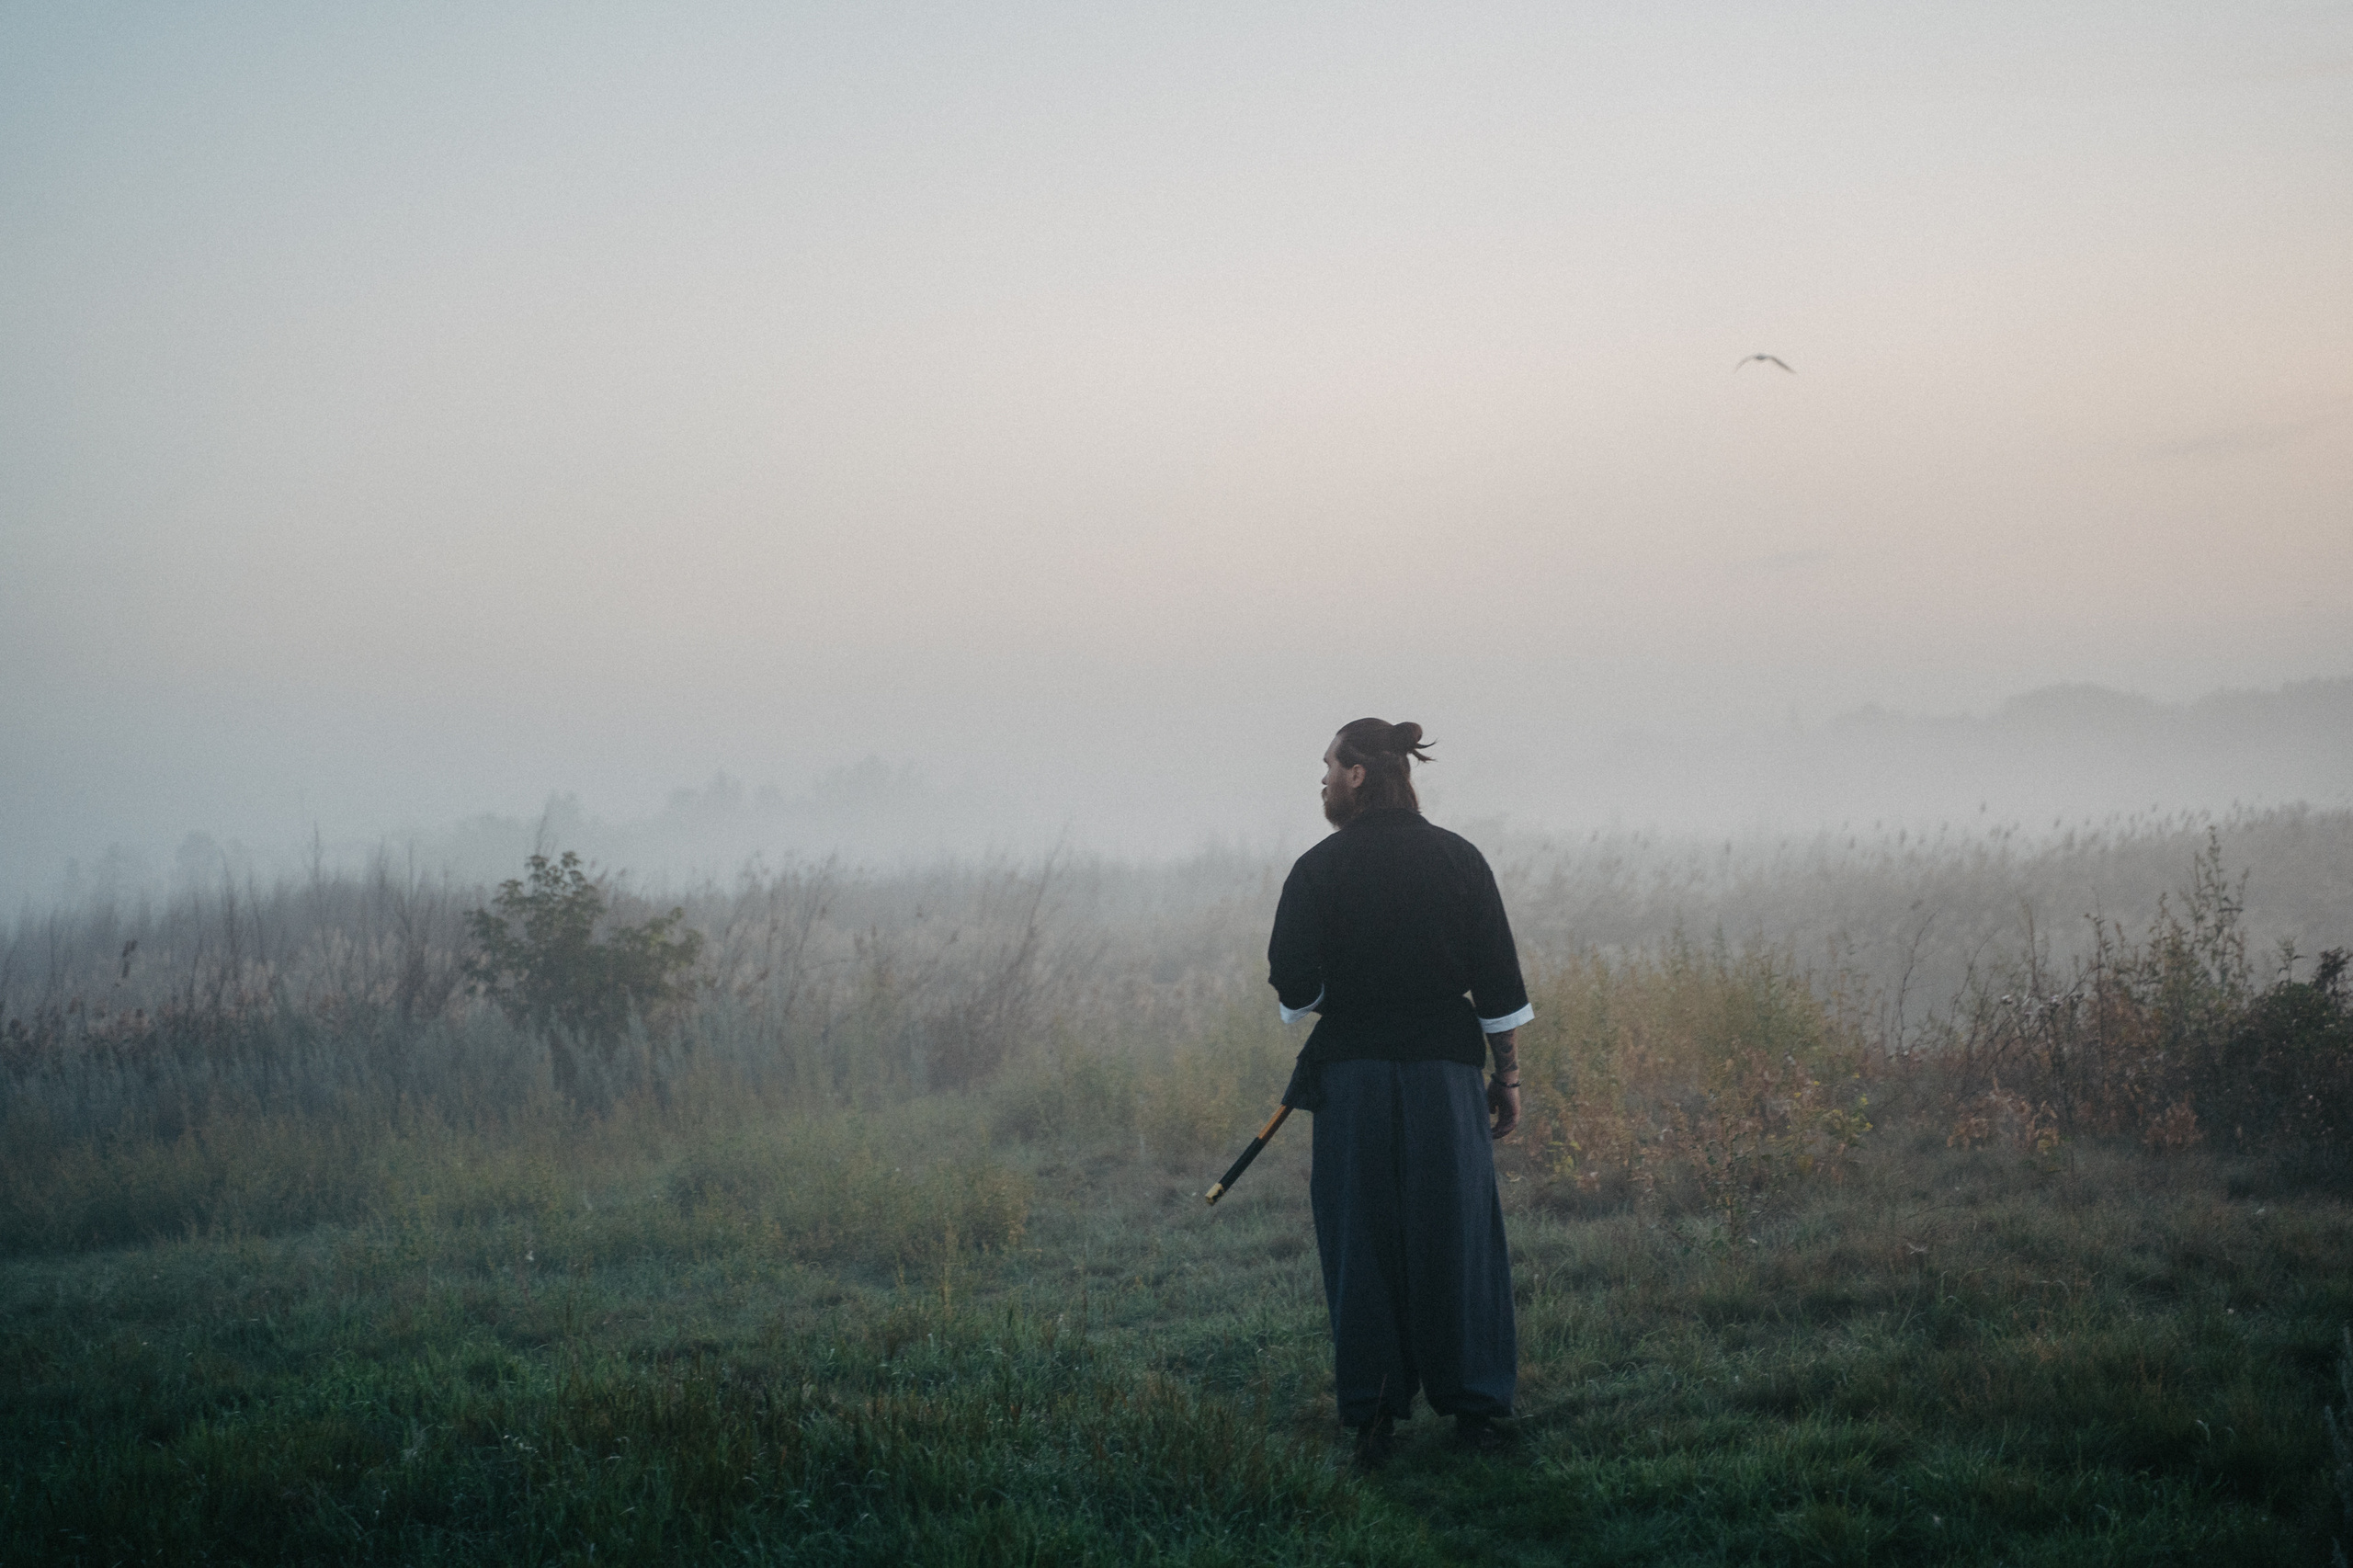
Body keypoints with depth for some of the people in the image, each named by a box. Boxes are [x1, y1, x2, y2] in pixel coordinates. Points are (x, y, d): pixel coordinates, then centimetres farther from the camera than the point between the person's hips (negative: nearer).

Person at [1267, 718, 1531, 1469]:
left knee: (1362, 1241, 6)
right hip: (1444, 1069, 1)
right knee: (1456, 1235, 9)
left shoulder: (1318, 870, -5)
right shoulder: (1456, 857, 2)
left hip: (1351, 1073, -1)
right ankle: (1473, 1407, 13)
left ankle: (1373, 1419, 7)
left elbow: (1293, 989, -9)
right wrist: (1508, 1076, 9)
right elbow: (1499, 982, 2)